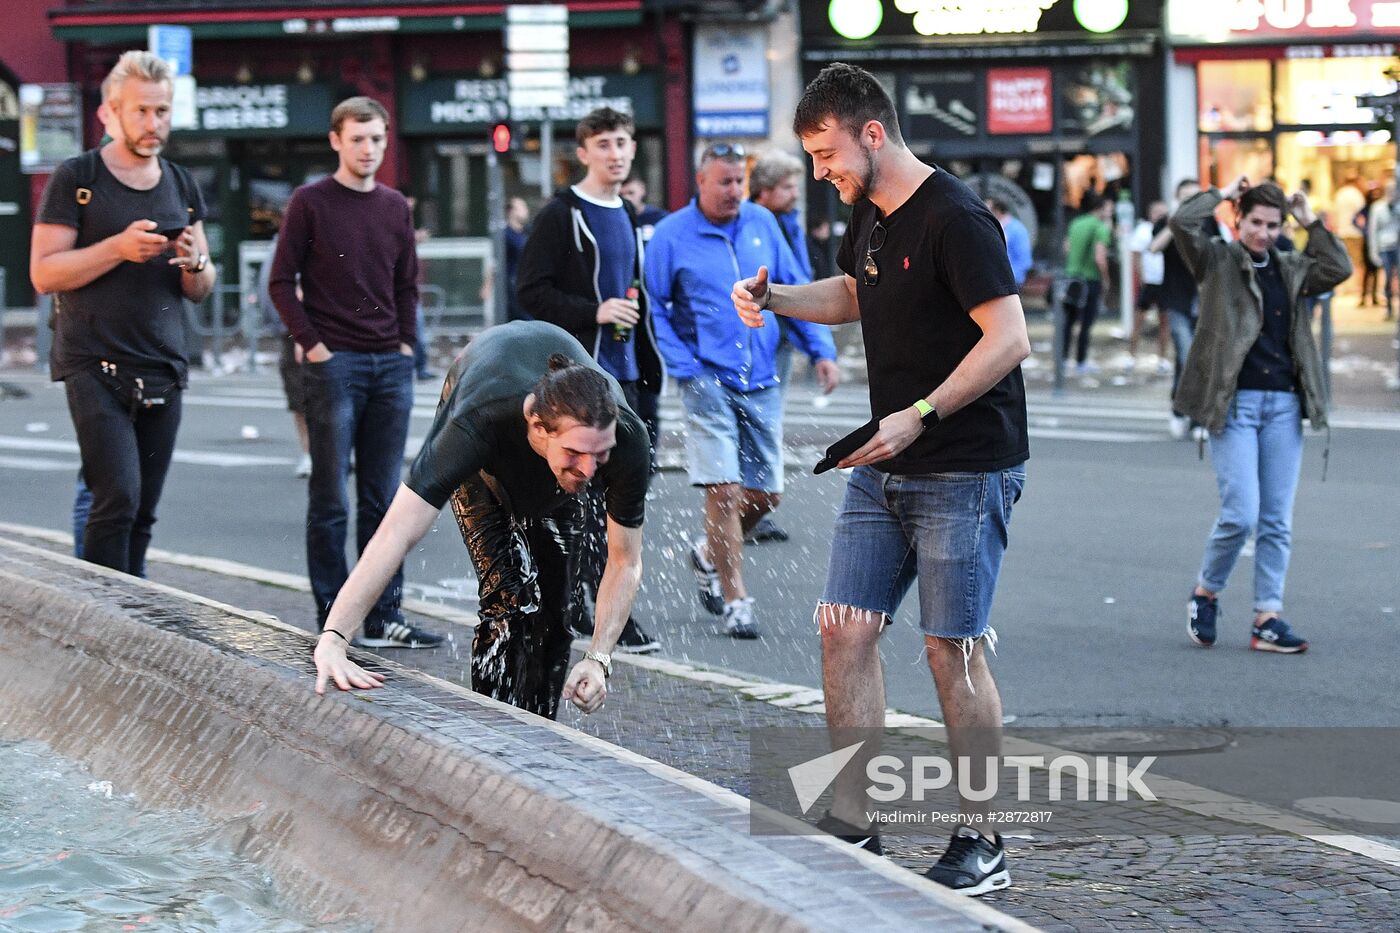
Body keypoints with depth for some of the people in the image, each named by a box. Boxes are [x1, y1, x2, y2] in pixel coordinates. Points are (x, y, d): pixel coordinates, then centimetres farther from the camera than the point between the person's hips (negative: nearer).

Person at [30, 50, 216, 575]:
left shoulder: (181, 186, 16)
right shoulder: (76, 179, 0)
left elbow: (200, 291, 19)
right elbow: (44, 274, -7)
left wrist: (196, 261, -5)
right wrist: (118, 248, -18)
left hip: (164, 371, 5)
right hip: (95, 368, -5)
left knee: (143, 514, 3)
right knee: (118, 498, -17)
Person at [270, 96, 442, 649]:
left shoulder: (395, 208, 12)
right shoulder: (310, 203, -2)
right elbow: (281, 282, -4)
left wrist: (406, 343, 7)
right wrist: (311, 345, -10)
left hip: (391, 366, 5)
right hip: (334, 364, -5)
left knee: (383, 499, 6)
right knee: (330, 499, -2)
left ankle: (383, 617, 9)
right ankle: (332, 621, 1)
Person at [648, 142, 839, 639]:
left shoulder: (762, 224, 7)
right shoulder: (672, 235, -4)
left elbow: (794, 290, 14)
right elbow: (654, 308, -2)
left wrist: (820, 349, 5)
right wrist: (683, 366, -12)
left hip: (761, 381, 4)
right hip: (708, 380, -4)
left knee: (765, 494, 7)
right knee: (724, 489, -11)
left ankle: (710, 554, 35)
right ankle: (736, 602, -2)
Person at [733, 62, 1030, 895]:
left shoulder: (956, 219, -16)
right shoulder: (869, 214, 11)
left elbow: (1009, 339, -20)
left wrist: (920, 415, -25)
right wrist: (773, 297, 13)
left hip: (964, 472, -8)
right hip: (883, 469, 9)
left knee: (953, 650, -4)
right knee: (846, 631, 3)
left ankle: (982, 843, 6)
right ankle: (853, 826, 9)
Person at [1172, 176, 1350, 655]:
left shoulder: (1290, 269, 16)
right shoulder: (1217, 261, 3)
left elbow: (1339, 270, 6)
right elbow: (1182, 223, -12)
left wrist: (1312, 222, 6)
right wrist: (1223, 193, -1)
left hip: (1283, 404, 5)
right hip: (1235, 403, -5)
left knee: (1277, 521, 4)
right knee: (1241, 513, -11)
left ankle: (1267, 619, 7)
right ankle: (1206, 593, 13)